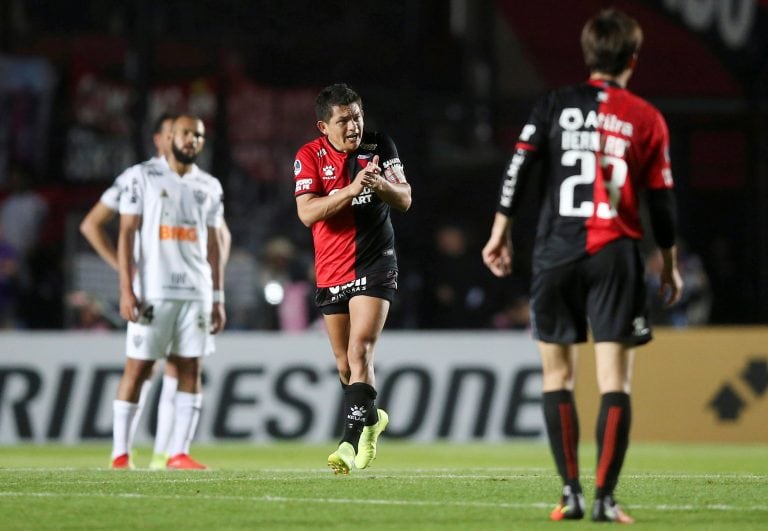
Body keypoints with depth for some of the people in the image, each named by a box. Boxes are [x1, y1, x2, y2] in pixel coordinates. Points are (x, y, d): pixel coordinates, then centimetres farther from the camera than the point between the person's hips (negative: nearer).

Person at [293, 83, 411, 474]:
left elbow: (404, 201, 0)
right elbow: (307, 212, -16)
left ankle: (354, 437, -21)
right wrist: (352, 189, -28)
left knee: (360, 352, -17)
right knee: (344, 364, 12)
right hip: (331, 273, 2)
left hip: (375, 266, -2)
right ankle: (370, 417, 37)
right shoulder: (310, 156, -4)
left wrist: (381, 184, -21)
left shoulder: (380, 147, -1)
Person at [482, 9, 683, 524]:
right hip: (617, 255, -1)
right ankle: (605, 497, -10)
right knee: (615, 380, -2)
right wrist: (670, 265, 17)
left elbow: (519, 169, -1)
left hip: (557, 252, 1)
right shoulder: (647, 119, 5)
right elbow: (662, 201, 6)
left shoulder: (555, 105, 6)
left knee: (557, 374, 10)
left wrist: (501, 232, 8)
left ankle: (571, 494, 5)